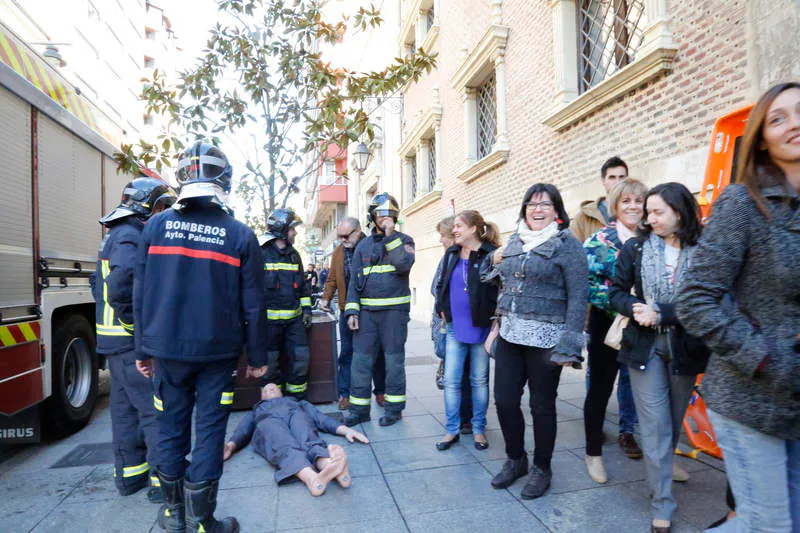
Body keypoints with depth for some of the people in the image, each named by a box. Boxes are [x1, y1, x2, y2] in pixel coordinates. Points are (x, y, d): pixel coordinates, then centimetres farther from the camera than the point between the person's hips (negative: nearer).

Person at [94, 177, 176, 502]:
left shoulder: (115, 236, 17)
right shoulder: (131, 237, -16)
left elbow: (100, 285, 24)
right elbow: (120, 286, -31)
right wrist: (134, 322, -20)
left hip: (116, 340, 11)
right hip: (133, 341, -11)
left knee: (125, 406, 17)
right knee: (156, 408, -4)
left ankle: (130, 474, 29)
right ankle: (164, 481, 4)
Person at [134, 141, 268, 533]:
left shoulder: (157, 225, -2)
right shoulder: (240, 235, -7)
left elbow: (140, 294, 2)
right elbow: (253, 306, -6)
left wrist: (143, 349, 12)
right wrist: (257, 357, 4)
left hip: (167, 349, 3)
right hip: (218, 352, -2)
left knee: (170, 427, 16)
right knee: (209, 431, 8)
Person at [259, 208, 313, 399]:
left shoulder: (294, 254, 13)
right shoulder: (260, 252, -6)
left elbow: (302, 284, 20)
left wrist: (306, 308, 14)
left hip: (294, 318, 5)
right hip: (268, 318, -5)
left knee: (301, 357, 7)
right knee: (271, 362, 5)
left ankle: (299, 400, 22)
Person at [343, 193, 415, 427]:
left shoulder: (404, 240, 4)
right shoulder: (363, 246, 13)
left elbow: (404, 264, -18)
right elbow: (354, 281, 10)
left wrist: (391, 236, -17)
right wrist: (352, 311, 1)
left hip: (395, 309, -3)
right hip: (366, 310, 3)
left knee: (394, 360, 5)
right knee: (361, 360, 5)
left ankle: (394, 408, 20)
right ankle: (359, 409, 18)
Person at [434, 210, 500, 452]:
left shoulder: (491, 254, -9)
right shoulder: (451, 254, 9)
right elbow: (441, 285, 18)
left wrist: (494, 319, -10)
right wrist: (442, 310, 9)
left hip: (481, 328, -4)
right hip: (455, 328, 5)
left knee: (479, 380, 10)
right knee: (451, 381, 6)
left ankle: (479, 429, 27)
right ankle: (452, 430, 20)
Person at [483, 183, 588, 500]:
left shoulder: (567, 244, -4)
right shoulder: (515, 242, 12)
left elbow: (578, 296, -10)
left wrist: (568, 345, -16)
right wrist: (494, 260, 4)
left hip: (545, 337, -5)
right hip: (510, 334, 5)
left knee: (542, 406, 8)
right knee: (504, 401, 8)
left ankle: (541, 468, 31)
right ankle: (515, 460, 32)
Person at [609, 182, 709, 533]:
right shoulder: (635, 248, -2)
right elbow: (617, 293, 1)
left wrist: (660, 314, -20)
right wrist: (638, 309, -18)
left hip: (686, 349, 1)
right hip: (646, 346, -1)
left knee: (675, 420, 19)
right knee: (656, 425, 2)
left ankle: (662, 467, 47)